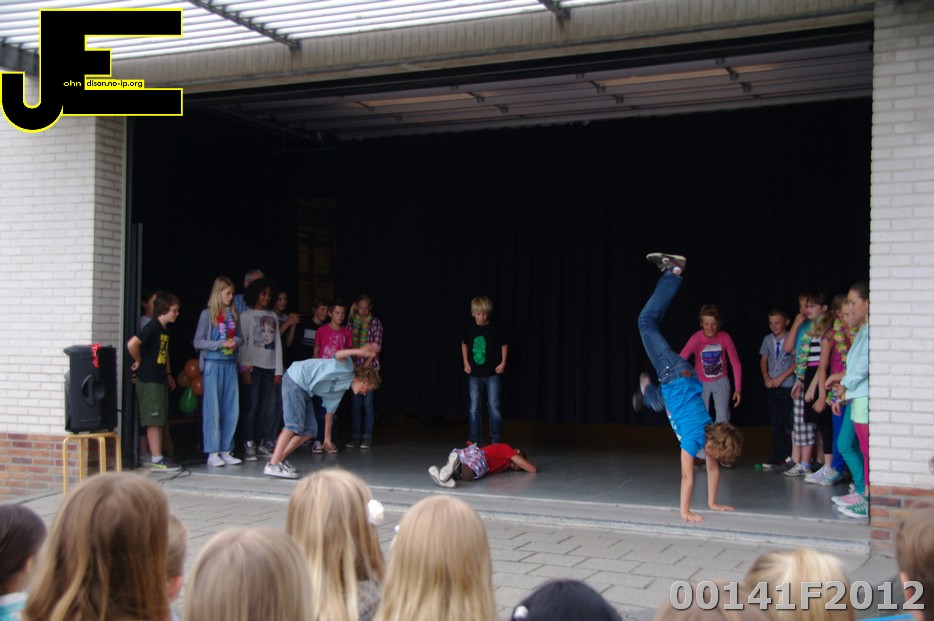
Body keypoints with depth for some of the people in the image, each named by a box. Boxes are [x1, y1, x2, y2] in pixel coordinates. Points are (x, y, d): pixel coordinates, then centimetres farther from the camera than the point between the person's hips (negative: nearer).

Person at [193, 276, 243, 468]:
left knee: (231, 409, 5)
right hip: (213, 364, -5)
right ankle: (212, 453, 3)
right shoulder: (208, 314, -4)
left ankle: (225, 451, 14)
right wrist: (221, 344, -14)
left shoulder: (233, 314, 10)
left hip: (230, 365, 5)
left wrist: (236, 342, -4)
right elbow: (198, 342, -6)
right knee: (213, 409, -2)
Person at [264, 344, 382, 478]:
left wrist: (327, 438, 28)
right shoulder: (347, 369, -6)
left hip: (304, 390, 10)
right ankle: (272, 465, -19)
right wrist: (360, 352, -44)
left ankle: (280, 459, 15)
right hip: (295, 380, -10)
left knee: (310, 429, 6)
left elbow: (329, 413, 25)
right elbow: (339, 355, -28)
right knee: (295, 424, -18)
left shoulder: (340, 391, 18)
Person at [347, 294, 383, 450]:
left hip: (370, 366, -3)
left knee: (367, 402, -3)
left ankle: (367, 437, 2)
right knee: (355, 402, 4)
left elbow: (376, 347, -4)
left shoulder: (375, 323, 0)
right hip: (355, 366, 3)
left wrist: (366, 366, -11)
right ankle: (355, 437, 10)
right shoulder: (352, 322, 9)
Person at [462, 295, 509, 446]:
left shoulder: (494, 327, -9)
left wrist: (503, 363, -4)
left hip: (492, 374, -2)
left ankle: (496, 442, 10)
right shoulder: (469, 327, -2)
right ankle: (475, 442, 14)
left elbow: (504, 345, 4)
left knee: (494, 408, -2)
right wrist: (466, 362, 6)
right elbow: (464, 344, 14)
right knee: (474, 409, 5)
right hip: (474, 374, 2)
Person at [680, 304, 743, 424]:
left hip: (721, 381, 1)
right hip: (701, 383, -1)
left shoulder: (725, 337, -17)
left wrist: (738, 388, -9)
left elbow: (736, 363, -7)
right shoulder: (696, 339, -24)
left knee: (723, 419, -6)